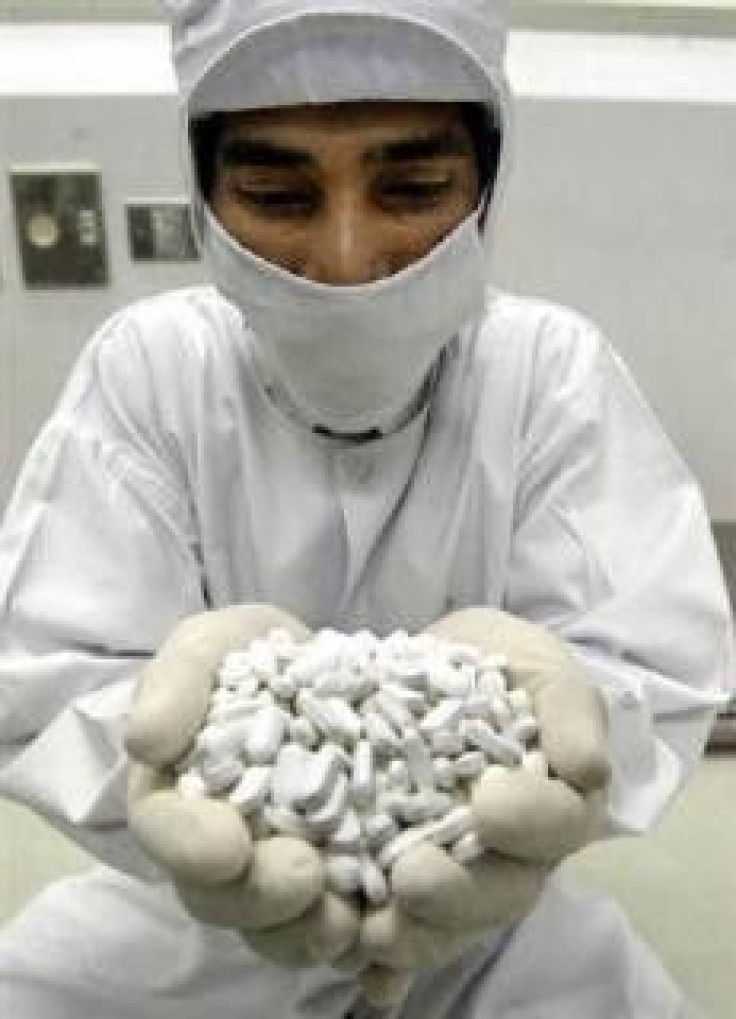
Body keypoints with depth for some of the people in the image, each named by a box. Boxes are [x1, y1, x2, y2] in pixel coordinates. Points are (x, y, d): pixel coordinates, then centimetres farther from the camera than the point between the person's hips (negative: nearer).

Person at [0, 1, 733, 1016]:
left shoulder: (553, 368, -12)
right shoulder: (147, 367, -13)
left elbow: (646, 660, -17)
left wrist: (522, 694, -40)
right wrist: (190, 711, -41)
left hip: (481, 904, 1)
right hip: (199, 909, 1)